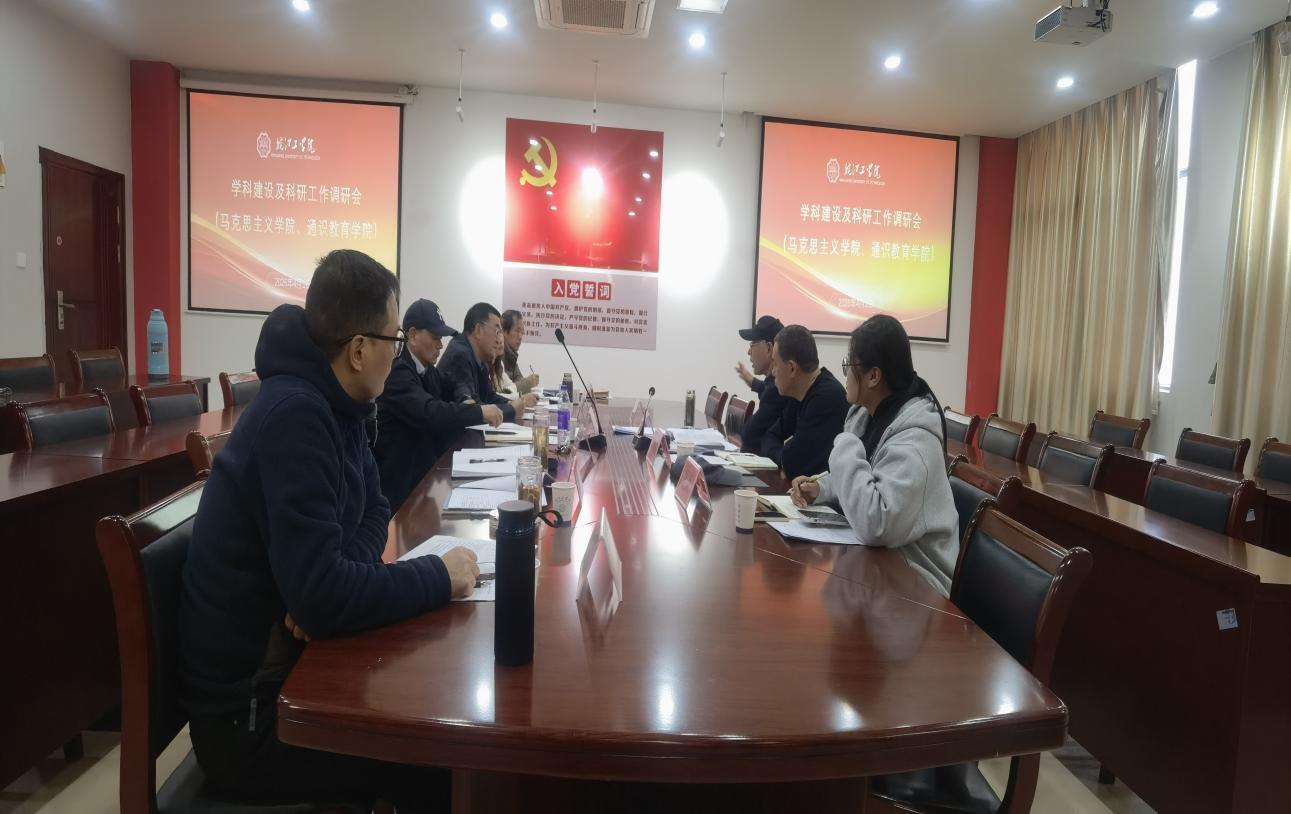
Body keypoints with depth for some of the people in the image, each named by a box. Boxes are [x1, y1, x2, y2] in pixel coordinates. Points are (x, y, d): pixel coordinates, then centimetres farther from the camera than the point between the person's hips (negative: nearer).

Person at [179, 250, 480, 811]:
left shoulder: (332, 403, 1)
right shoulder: (294, 413, -27)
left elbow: (373, 509, 10)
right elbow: (321, 595, -33)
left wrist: (329, 591, -11)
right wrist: (439, 576, -19)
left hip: (285, 664, 8)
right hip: (248, 710, -8)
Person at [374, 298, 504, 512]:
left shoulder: (430, 372, 11)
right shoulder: (396, 372, -17)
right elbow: (429, 413, -30)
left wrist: (465, 409, -7)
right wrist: (478, 412, -24)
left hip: (426, 474, 8)